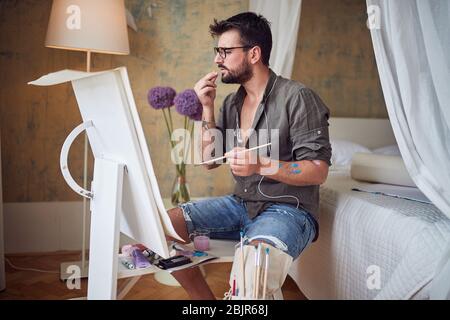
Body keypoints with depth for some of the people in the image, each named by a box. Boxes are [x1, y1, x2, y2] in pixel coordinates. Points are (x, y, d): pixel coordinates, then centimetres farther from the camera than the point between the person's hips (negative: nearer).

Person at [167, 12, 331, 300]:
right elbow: (210, 160, 10)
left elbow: (318, 172, -15)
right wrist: (207, 108, 0)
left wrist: (260, 165, -29)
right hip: (241, 204, 7)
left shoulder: (297, 97, -11)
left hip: (288, 208, -7)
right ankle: (207, 299, 8)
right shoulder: (232, 102, 10)